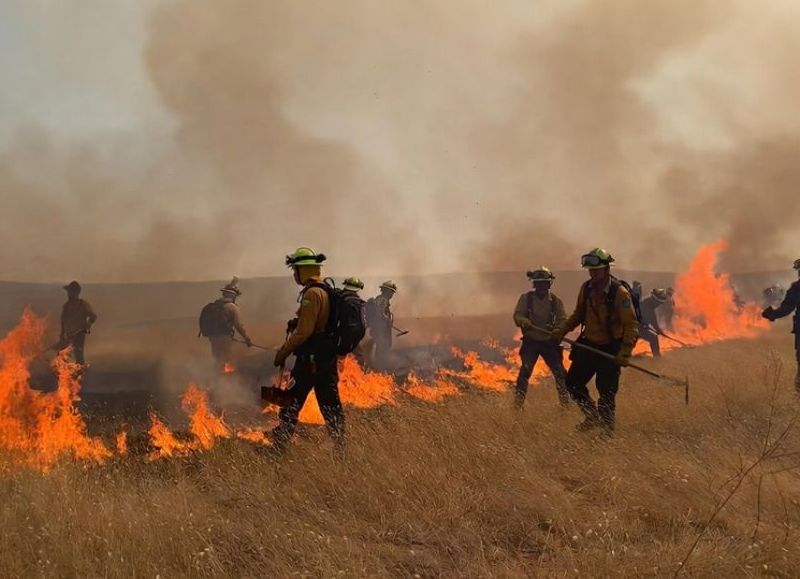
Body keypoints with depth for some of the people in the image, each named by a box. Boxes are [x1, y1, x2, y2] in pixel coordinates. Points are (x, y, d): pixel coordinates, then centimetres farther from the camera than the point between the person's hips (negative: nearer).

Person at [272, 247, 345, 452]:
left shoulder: (312, 293, -16)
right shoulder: (327, 292, 14)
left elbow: (304, 331, -21)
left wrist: (283, 351, -11)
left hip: (311, 359, -9)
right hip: (329, 357, 9)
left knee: (292, 403, -3)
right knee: (331, 404, 11)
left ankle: (279, 446, -2)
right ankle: (340, 446, 13)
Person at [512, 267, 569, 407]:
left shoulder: (555, 300, 1)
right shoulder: (526, 298, 0)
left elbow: (563, 320, -3)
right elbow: (518, 315, -7)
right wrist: (524, 322, -30)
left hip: (549, 342, 1)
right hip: (531, 341, -1)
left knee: (559, 372, 3)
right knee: (525, 371, -12)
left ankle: (566, 402, 16)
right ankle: (518, 404, -7)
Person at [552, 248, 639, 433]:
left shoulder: (620, 292, -18)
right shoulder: (586, 289, 0)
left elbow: (631, 325, -19)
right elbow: (578, 314, 16)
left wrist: (625, 352, -28)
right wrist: (561, 331, 3)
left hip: (611, 349, -6)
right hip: (589, 343, 6)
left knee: (606, 392, -4)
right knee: (573, 383, 9)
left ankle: (606, 429, 11)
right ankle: (593, 417, 28)